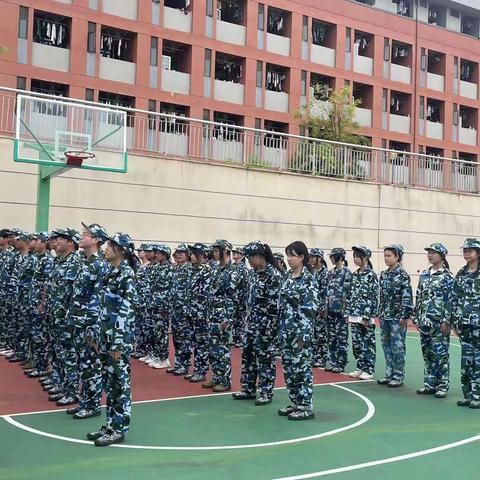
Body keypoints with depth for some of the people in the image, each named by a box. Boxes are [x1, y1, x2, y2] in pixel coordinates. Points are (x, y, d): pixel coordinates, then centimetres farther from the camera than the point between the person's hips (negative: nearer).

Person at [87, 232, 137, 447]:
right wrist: (99, 337, 17)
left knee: (121, 383, 0)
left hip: (119, 337, -9)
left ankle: (119, 429, 9)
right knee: (109, 383, 14)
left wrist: (118, 344, -19)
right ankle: (111, 425, 24)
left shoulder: (127, 275, -14)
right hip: (107, 335, 9)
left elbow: (125, 312, -18)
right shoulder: (112, 273, 13)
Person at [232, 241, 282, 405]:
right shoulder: (255, 272, 9)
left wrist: (270, 326, -18)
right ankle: (248, 389, 23)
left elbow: (275, 303, -18)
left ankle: (266, 393, 11)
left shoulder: (274, 275, -16)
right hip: (252, 320, 8)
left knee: (265, 356, 1)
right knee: (248, 353, 11)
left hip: (265, 322, -8)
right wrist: (248, 317, 14)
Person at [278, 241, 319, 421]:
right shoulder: (288, 277, 12)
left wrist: (303, 333, -19)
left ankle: (306, 407, 7)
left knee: (302, 367, -2)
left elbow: (310, 308, -16)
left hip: (300, 329, -8)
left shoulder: (308, 278, -12)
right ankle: (295, 403, 22)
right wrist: (281, 328, 13)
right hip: (286, 328, 8)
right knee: (288, 366, 12)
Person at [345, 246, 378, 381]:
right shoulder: (354, 275, 12)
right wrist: (347, 313, 9)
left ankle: (368, 370, 7)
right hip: (354, 315, 7)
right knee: (356, 343, 10)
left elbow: (373, 297, -13)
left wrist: (367, 316, -16)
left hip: (366, 315, -7)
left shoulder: (371, 275, -9)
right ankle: (360, 368, 20)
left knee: (368, 343, 1)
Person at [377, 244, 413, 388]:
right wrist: (380, 313, 15)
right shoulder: (383, 275, 11)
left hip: (397, 317, -7)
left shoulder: (402, 275, -10)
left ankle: (398, 377, 8)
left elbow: (407, 297, -12)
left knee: (397, 346, -1)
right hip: (385, 316, 7)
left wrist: (405, 316, -16)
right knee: (386, 345, 10)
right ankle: (389, 374, 19)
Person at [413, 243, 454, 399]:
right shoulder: (424, 275, 11)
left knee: (440, 354, -1)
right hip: (424, 321, 6)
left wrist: (446, 321, -15)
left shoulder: (447, 276, -7)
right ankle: (429, 384, 20)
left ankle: (442, 386, 9)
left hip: (439, 322, -6)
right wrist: (416, 318, 10)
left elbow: (450, 301, -11)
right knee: (427, 354, 11)